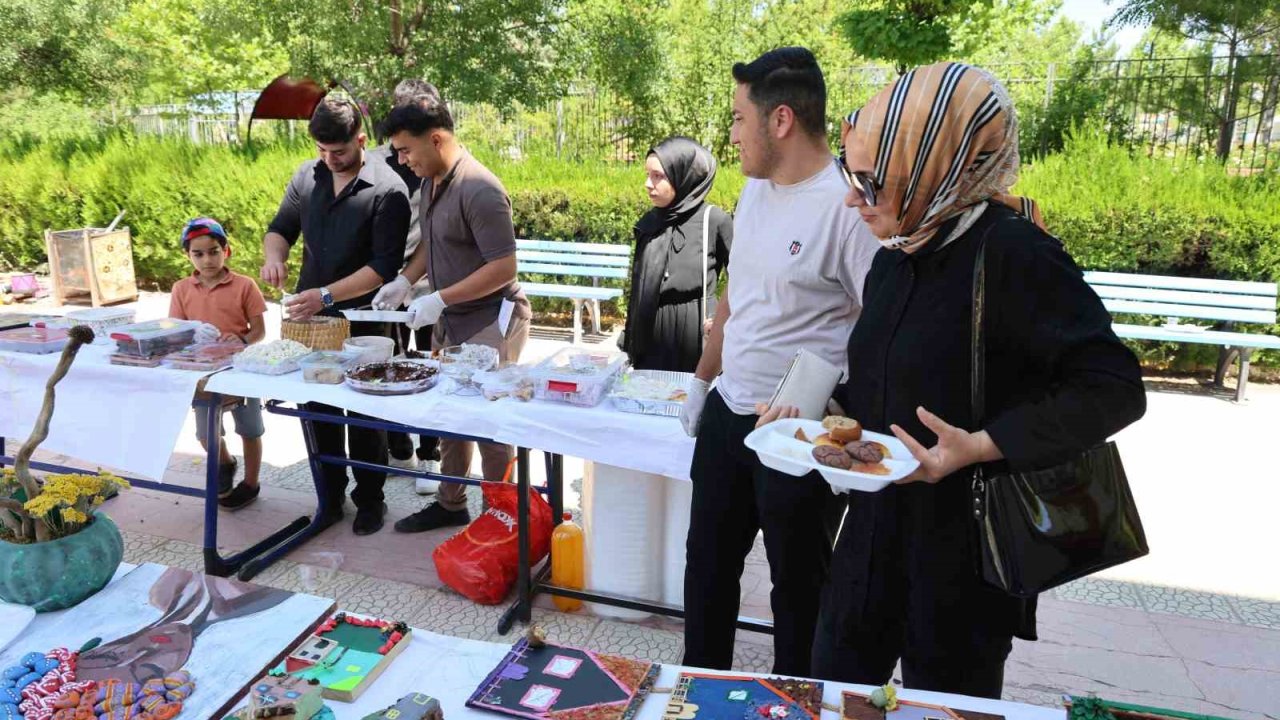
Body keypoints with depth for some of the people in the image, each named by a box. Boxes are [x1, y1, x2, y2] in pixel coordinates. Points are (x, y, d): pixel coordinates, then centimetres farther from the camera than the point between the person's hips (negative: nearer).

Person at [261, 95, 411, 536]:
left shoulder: (387, 190, -14)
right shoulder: (307, 176, 4)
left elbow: (385, 266, -18)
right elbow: (281, 227, 13)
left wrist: (326, 295, -24)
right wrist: (273, 255, -10)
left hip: (363, 321, -5)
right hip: (308, 318, 5)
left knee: (364, 414, 7)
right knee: (317, 411, 12)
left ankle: (370, 500, 24)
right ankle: (330, 496, 28)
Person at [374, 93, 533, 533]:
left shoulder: (479, 191, -22)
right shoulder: (430, 181, 5)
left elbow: (504, 268, -24)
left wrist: (439, 299, -22)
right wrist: (406, 280, 2)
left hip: (490, 321, -9)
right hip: (450, 319, 9)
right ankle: (450, 504, 33)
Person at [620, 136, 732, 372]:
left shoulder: (714, 220, -8)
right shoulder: (649, 222, 6)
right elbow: (638, 287, 13)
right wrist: (628, 340, 14)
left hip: (696, 338, -4)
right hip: (649, 339, 4)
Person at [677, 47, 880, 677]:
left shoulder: (849, 205, -18)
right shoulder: (755, 188, 7)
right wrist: (701, 382, 18)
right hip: (727, 413, 8)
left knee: (797, 579, 12)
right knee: (708, 560, 20)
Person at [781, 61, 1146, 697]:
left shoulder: (1011, 255, -20)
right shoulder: (894, 260, 5)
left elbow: (1112, 387, -19)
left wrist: (981, 447, -26)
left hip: (968, 546, -7)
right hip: (877, 526, 7)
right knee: (834, 677, 19)